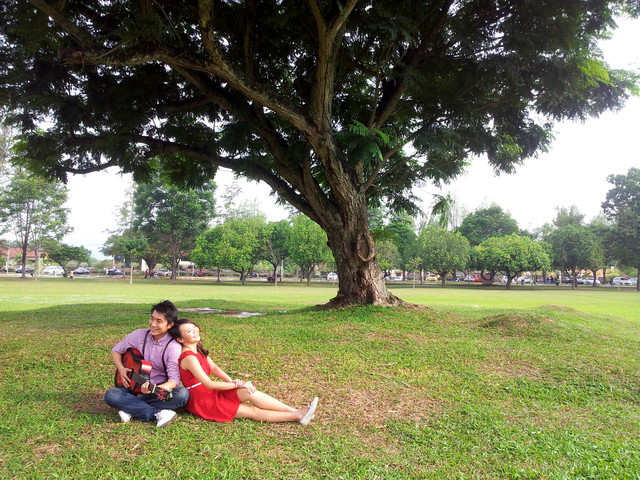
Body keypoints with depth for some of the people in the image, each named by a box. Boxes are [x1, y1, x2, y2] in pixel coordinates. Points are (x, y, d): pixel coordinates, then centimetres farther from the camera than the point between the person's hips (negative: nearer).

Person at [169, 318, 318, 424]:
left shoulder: (198, 348, 9)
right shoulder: (189, 357, -21)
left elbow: (214, 368, 7)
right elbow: (209, 384, -21)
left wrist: (232, 381, -10)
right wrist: (237, 385, -16)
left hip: (211, 393, 7)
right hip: (202, 401, -7)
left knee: (249, 392, -16)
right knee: (252, 411, -16)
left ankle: (295, 412, -18)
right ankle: (297, 415, -15)